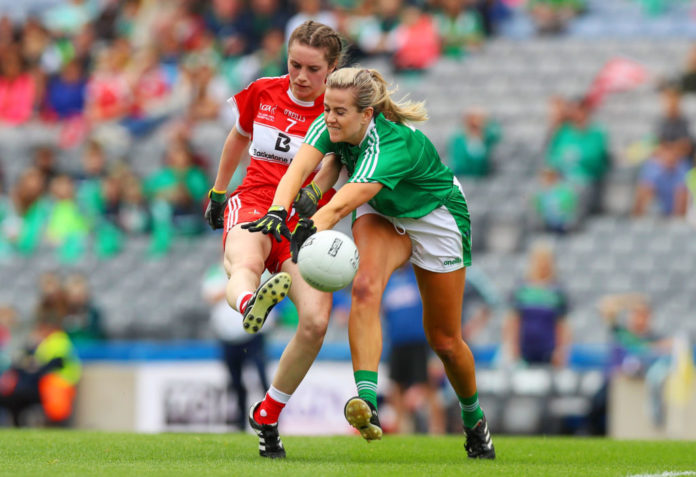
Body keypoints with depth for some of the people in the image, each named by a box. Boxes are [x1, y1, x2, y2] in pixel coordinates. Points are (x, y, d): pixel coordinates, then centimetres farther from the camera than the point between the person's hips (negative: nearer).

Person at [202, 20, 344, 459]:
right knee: (245, 263, -39)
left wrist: (311, 194, -32)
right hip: (252, 204, 1)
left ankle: (268, 415, -2)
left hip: (304, 221, -1)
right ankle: (250, 306, -77)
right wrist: (218, 191, 33)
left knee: (316, 321, -22)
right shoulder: (262, 93, 9)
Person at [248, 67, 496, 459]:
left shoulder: (393, 145, -41)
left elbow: (347, 202, -54)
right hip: (383, 215, 5)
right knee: (365, 287, -28)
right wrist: (278, 212, -57)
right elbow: (300, 167, -38)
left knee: (444, 341, 5)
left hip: (435, 218, -5)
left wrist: (314, 227, -72)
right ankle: (367, 401, -38)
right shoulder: (332, 126, -23)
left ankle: (473, 417, 33)